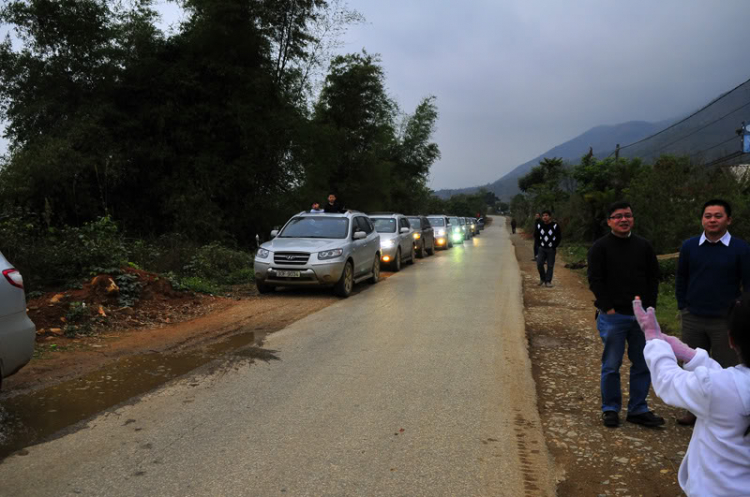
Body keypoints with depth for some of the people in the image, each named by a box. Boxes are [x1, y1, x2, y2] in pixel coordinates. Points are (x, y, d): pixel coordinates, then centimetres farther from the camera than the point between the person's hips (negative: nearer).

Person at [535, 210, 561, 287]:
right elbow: (537, 236, 15)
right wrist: (539, 245, 4)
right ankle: (542, 278, 15)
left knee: (550, 266, 0)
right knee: (539, 264, -6)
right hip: (541, 249, 3)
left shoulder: (555, 226, -5)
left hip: (551, 249, -2)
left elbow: (559, 237, 0)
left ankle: (548, 281, 9)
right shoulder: (540, 226, 5)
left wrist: (554, 246, -5)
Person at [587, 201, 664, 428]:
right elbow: (595, 280, -8)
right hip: (613, 316, -4)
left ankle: (638, 409, 21)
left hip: (641, 316, 4)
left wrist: (650, 307, 2)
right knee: (611, 365, 4)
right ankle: (610, 409, 16)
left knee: (643, 364, 9)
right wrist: (608, 308, -13)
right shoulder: (600, 247, -4)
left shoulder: (643, 246, 9)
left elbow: (653, 278, 12)